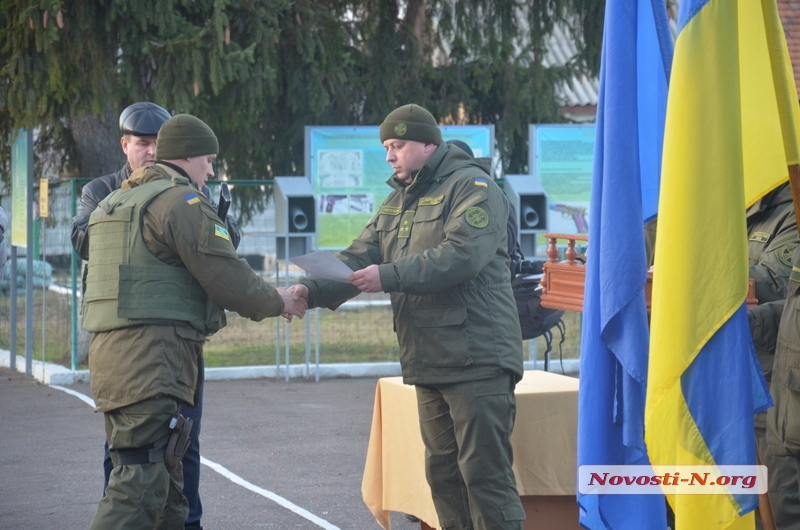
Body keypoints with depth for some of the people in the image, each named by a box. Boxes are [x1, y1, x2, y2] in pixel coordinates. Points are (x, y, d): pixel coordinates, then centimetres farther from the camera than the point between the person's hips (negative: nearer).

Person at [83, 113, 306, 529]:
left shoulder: (114, 203, 23)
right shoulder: (181, 200, -7)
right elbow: (228, 279, -9)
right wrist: (278, 303, 9)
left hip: (109, 354, 10)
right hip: (153, 360, -10)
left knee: (165, 484, 15)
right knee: (141, 486, -15)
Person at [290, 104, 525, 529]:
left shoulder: (471, 186, -8)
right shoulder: (398, 200, 19)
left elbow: (462, 255, -23)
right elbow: (358, 259, 11)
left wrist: (390, 277, -24)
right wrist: (310, 290, -7)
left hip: (476, 360, -9)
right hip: (428, 362, 9)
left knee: (485, 473, -10)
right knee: (443, 473, 13)